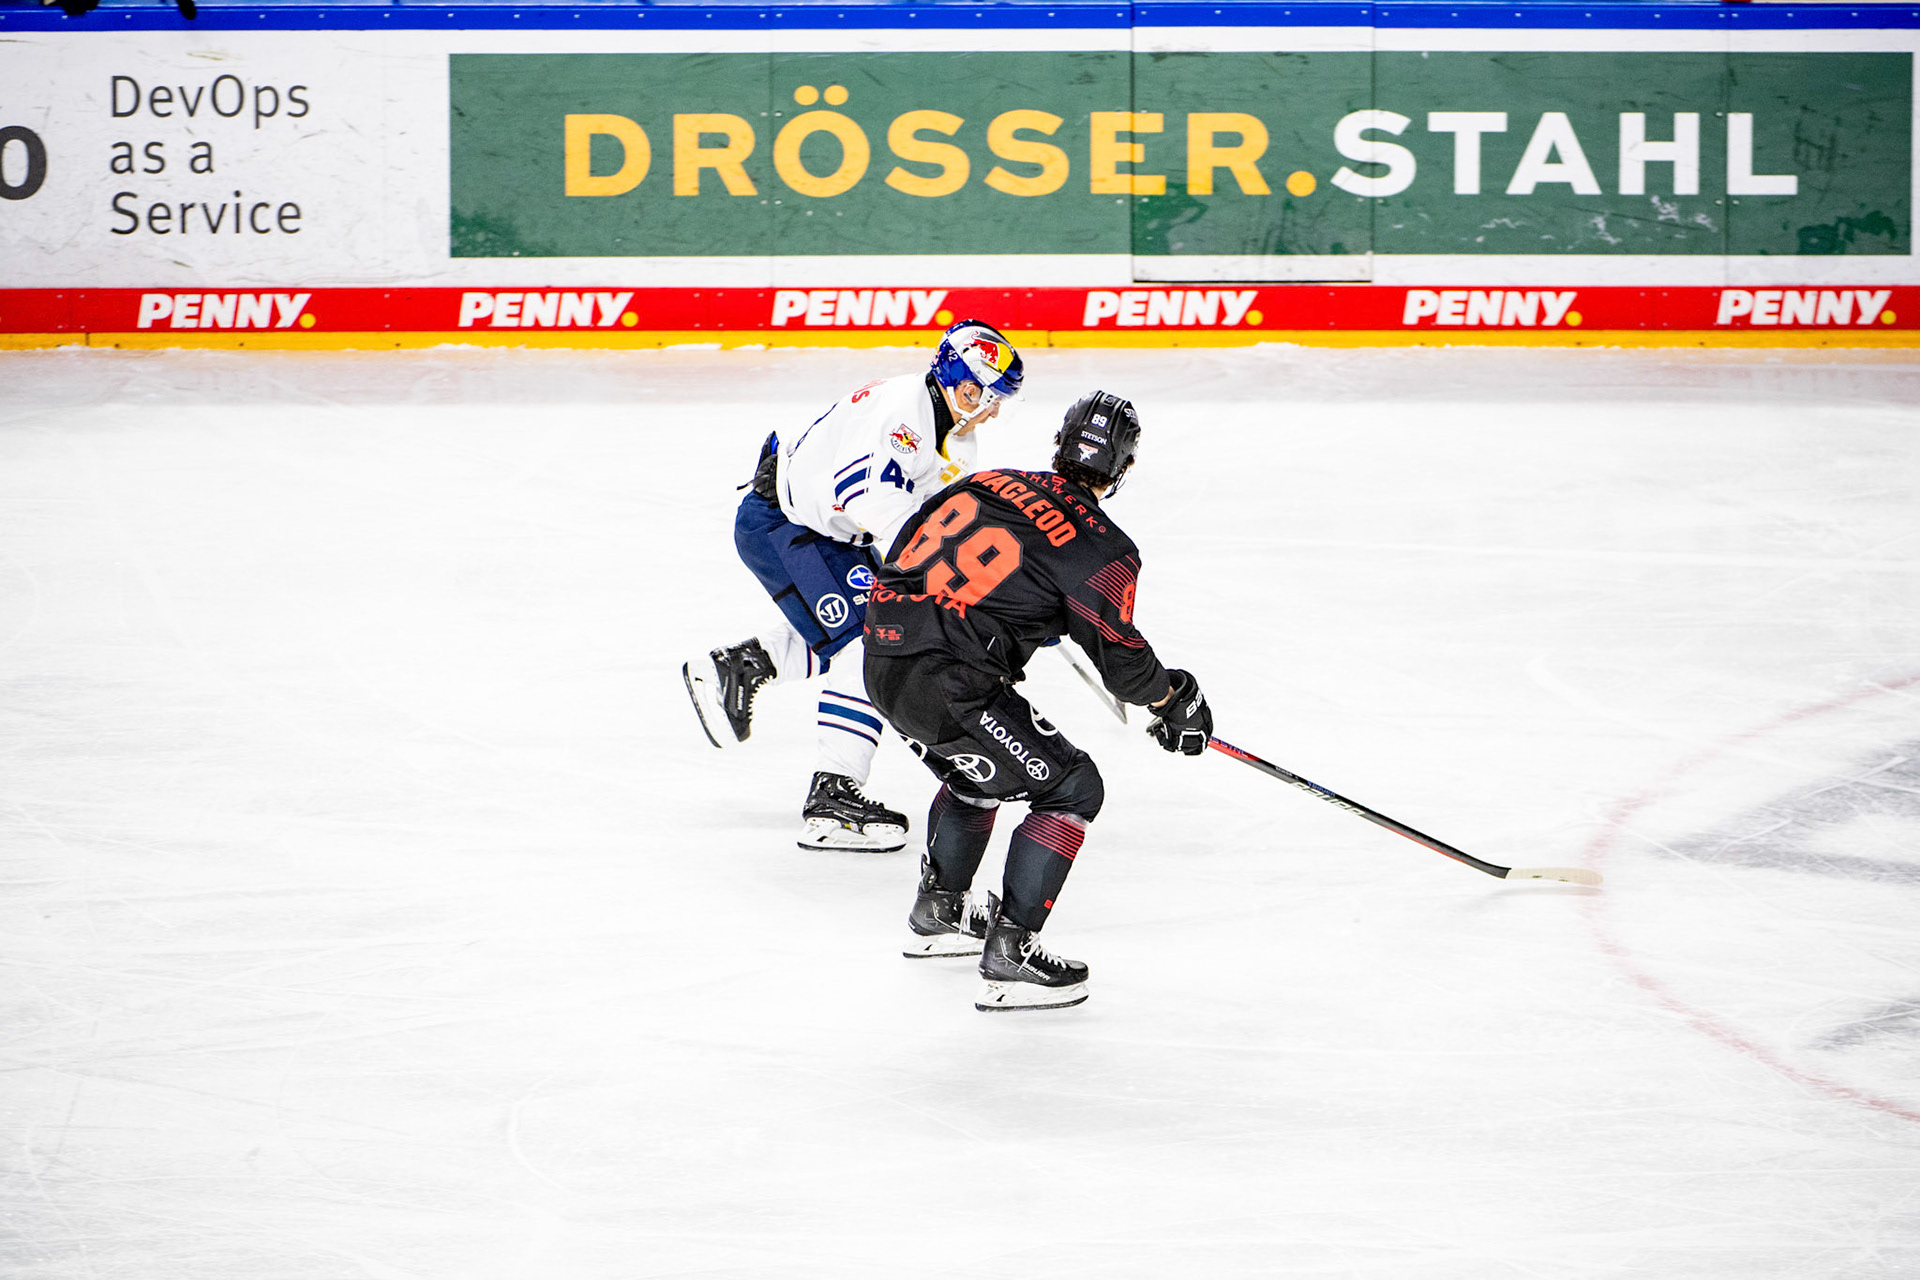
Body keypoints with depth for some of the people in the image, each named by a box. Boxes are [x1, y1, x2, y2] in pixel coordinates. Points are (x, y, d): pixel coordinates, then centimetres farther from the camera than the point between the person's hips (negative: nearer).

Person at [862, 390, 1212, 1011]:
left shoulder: (982, 485, 14)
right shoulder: (1100, 547, -5)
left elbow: (902, 557, 22)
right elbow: (1117, 654, -3)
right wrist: (1174, 699, 16)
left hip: (884, 658, 8)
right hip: (948, 685, -8)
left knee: (979, 770, 33)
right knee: (1071, 788, 2)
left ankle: (938, 912, 46)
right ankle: (1008, 954, -3)